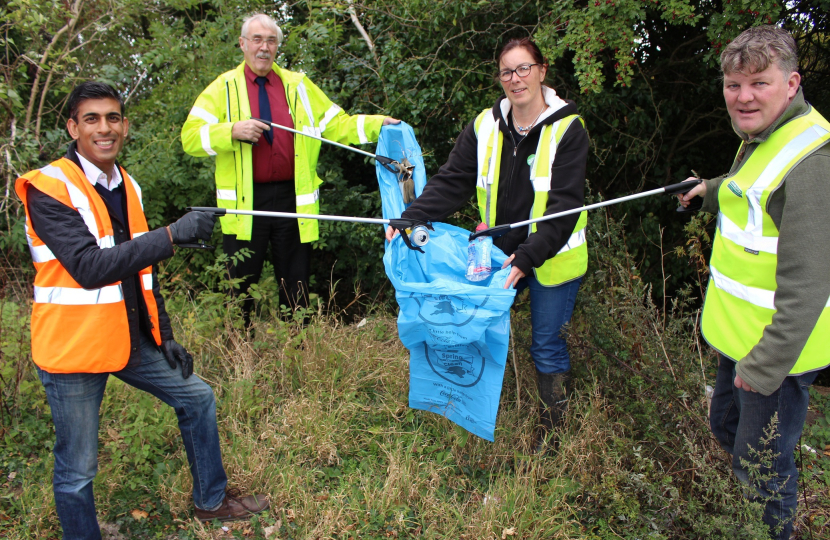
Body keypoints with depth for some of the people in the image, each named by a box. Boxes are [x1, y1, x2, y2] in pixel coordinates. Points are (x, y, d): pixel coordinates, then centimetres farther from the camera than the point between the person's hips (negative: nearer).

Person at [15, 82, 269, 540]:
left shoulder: (126, 187, 8)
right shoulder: (49, 189, -16)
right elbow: (89, 268, -29)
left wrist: (165, 337, 13)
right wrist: (172, 234, -35)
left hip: (129, 340, 8)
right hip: (73, 348, -7)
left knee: (196, 397, 16)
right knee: (77, 470, 2)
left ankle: (210, 500, 35)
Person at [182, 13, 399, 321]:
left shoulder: (298, 86, 13)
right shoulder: (224, 87, 6)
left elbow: (337, 125, 9)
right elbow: (190, 138, -2)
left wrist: (377, 125, -6)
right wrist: (233, 131, -18)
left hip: (292, 200, 2)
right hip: (244, 202, -2)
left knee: (296, 287, 9)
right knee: (241, 285, 5)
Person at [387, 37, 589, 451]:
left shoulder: (566, 129, -12)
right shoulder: (485, 126, 1)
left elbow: (564, 205, -18)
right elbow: (451, 181, -3)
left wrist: (528, 257, -29)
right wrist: (411, 220, -18)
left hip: (552, 258, -4)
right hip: (498, 253, 4)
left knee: (547, 342, 6)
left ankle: (552, 424, 28)